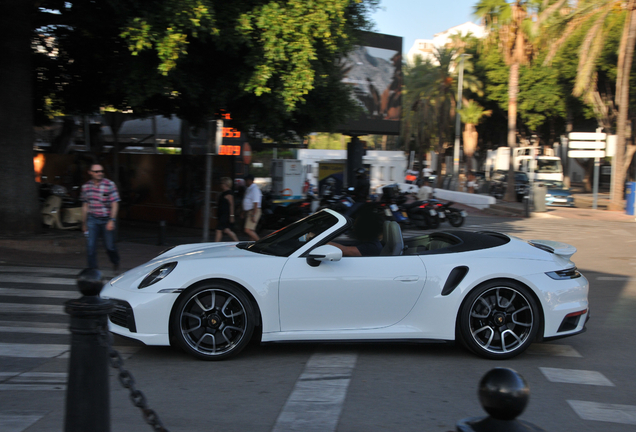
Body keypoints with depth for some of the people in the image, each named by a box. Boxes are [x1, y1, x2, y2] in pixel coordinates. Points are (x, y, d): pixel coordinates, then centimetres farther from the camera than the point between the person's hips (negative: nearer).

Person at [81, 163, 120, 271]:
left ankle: (115, 262, 37)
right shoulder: (86, 186, 5)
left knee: (109, 246, 6)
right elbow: (85, 206, 14)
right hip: (93, 220, 2)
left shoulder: (110, 185, -7)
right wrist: (84, 223, 17)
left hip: (106, 220, -2)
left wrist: (111, 220, -17)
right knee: (91, 246, -8)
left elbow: (115, 204, -9)